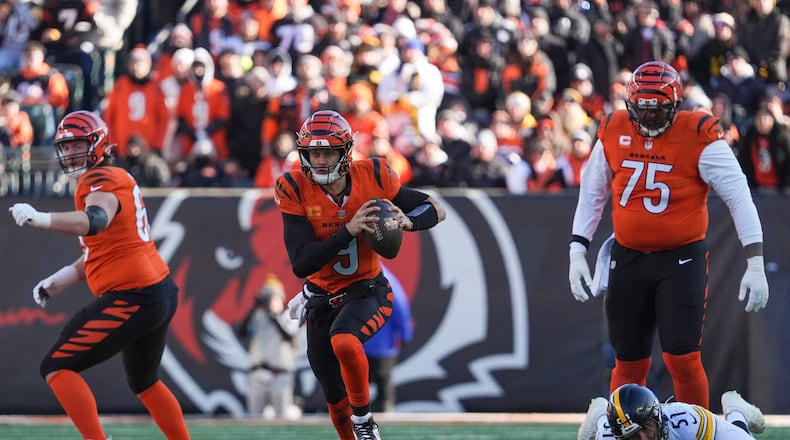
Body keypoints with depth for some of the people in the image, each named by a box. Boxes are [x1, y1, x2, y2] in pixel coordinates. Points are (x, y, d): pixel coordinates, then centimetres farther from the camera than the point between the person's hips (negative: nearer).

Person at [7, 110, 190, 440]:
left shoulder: (101, 179, -12)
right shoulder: (118, 179, 18)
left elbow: (94, 222, -35)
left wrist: (40, 219, -49)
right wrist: (59, 279, 10)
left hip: (133, 298, -11)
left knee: (57, 366, -11)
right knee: (143, 382, 29)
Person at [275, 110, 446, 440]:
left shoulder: (372, 176, -15)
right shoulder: (294, 190, -17)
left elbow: (436, 209, -5)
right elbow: (301, 264, -24)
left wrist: (408, 221, -27)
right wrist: (348, 230, -35)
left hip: (368, 291, -2)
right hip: (321, 298, 2)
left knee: (343, 340, -34)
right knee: (336, 400, 12)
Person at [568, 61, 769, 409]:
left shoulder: (699, 136, -11)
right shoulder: (613, 132, 1)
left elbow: (738, 196, -12)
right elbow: (592, 194, 14)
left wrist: (755, 263, -18)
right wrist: (577, 253, 7)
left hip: (682, 259, -4)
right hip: (628, 259, 4)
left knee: (681, 357, -12)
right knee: (628, 363, 7)